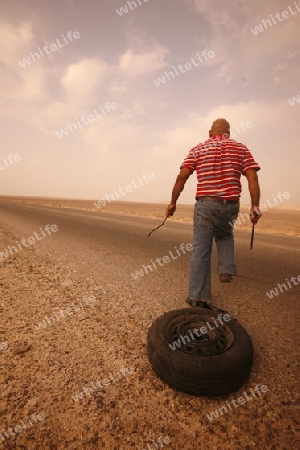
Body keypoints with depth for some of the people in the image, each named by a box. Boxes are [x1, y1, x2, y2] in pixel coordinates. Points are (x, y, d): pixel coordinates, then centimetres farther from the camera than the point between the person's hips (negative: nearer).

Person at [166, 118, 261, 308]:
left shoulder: (198, 149, 8)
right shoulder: (241, 148, 10)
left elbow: (182, 177, -2)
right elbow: (253, 178, -1)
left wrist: (173, 202, 3)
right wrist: (255, 206, 0)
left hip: (205, 204, -1)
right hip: (230, 205, 2)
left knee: (201, 250, 3)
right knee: (225, 236, 31)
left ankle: (198, 297, 5)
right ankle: (227, 270, 16)